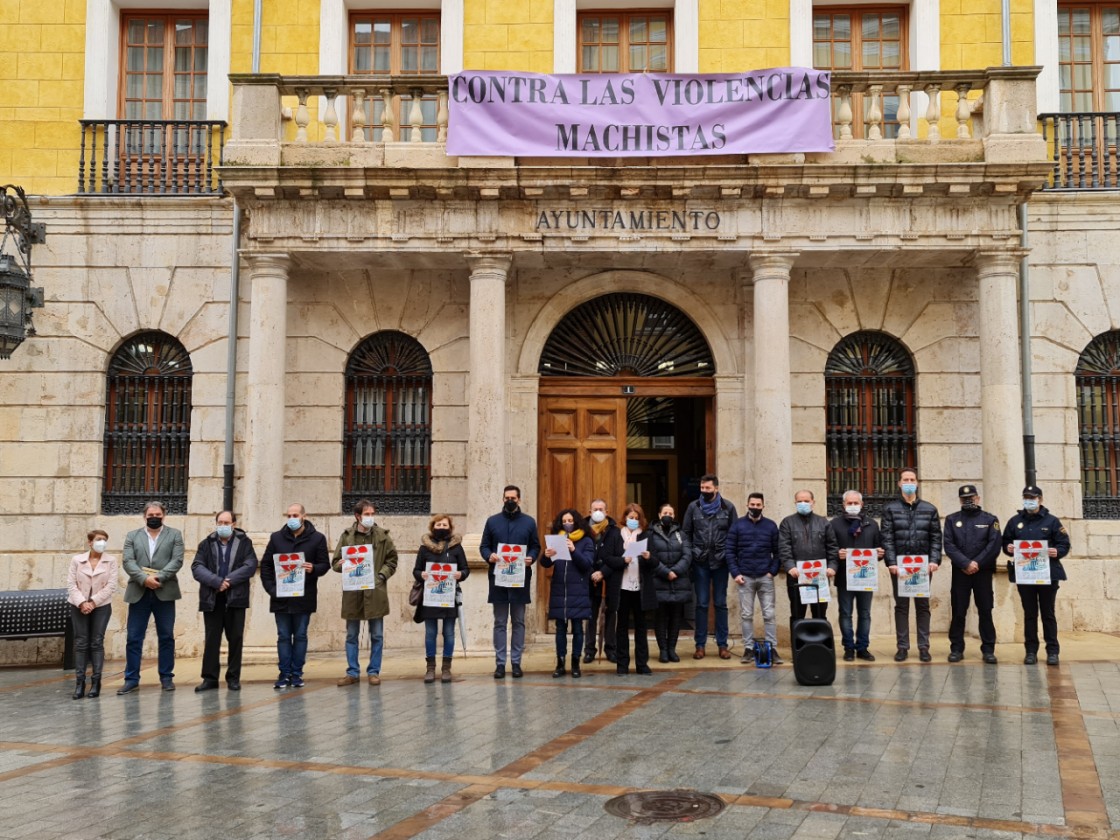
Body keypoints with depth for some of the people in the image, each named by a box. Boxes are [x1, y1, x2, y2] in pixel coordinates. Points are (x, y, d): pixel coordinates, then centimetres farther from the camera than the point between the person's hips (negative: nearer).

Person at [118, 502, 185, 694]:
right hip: (138, 593, 1)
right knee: (134, 638, 1)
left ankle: (167, 677, 13)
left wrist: (158, 577, -16)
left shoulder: (174, 535, 9)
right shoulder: (132, 536, 12)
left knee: (166, 637, 4)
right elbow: (127, 562, 0)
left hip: (164, 593, -1)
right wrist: (144, 579, -16)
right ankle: (131, 679, 8)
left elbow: (177, 561, -3)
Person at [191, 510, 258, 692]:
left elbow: (250, 566, -7)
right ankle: (210, 678, 10)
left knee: (236, 639, 3)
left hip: (236, 598, -1)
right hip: (212, 599, 1)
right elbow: (197, 567, -3)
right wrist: (217, 581, -17)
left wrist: (229, 581, -16)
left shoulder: (244, 543, 5)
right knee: (211, 639, 4)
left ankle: (233, 678, 11)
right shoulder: (206, 544, 9)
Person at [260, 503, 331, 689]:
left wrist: (313, 569, -21)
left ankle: (297, 674, 13)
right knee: (283, 637, 5)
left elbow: (325, 564, 1)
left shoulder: (317, 539, 1)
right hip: (281, 598, 1)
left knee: (300, 636, 6)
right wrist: (271, 588, -4)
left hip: (304, 597, -1)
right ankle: (284, 674, 11)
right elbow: (265, 564, 7)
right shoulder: (276, 537, 6)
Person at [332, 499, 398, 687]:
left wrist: (382, 575, -7)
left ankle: (374, 672, 15)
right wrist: (342, 565, -14)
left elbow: (392, 560, 8)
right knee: (351, 635, 8)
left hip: (376, 592, 0)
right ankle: (352, 672, 17)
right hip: (352, 592, 0)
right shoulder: (346, 535, 3)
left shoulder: (383, 535, 3)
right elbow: (335, 562, 7)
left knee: (377, 635, 5)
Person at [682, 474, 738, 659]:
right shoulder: (693, 507, 2)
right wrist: (688, 555, -6)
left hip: (720, 561, 0)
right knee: (701, 604, 6)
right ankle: (700, 644, 12)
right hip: (700, 561, 1)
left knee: (721, 603, 7)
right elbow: (686, 533, 5)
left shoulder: (728, 507, 0)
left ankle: (722, 644, 14)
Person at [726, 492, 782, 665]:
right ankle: (749, 649, 9)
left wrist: (773, 571, -6)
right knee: (746, 615, 4)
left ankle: (772, 649, 3)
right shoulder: (738, 525, 3)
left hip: (765, 577, 0)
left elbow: (777, 552, 6)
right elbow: (730, 551, 1)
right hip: (745, 578, 0)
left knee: (769, 615, -1)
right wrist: (735, 573, -7)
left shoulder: (771, 526, 5)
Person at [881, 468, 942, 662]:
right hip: (899, 564, -1)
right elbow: (887, 538, -2)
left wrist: (934, 560, -8)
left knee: (922, 605, 5)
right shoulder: (890, 508, 4)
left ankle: (923, 647, 10)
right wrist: (892, 562, -12)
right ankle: (902, 646, 8)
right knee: (901, 606, 4)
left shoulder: (929, 509, 8)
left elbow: (936, 537, 5)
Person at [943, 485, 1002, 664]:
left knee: (985, 611, 2)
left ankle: (988, 649, 8)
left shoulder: (990, 519, 6)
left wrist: (977, 564, -13)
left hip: (983, 572, 0)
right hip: (959, 572, 0)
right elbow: (948, 545, -3)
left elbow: (994, 545, -5)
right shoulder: (951, 519, 7)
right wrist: (966, 563, -14)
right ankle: (956, 649, 10)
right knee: (958, 611, 3)